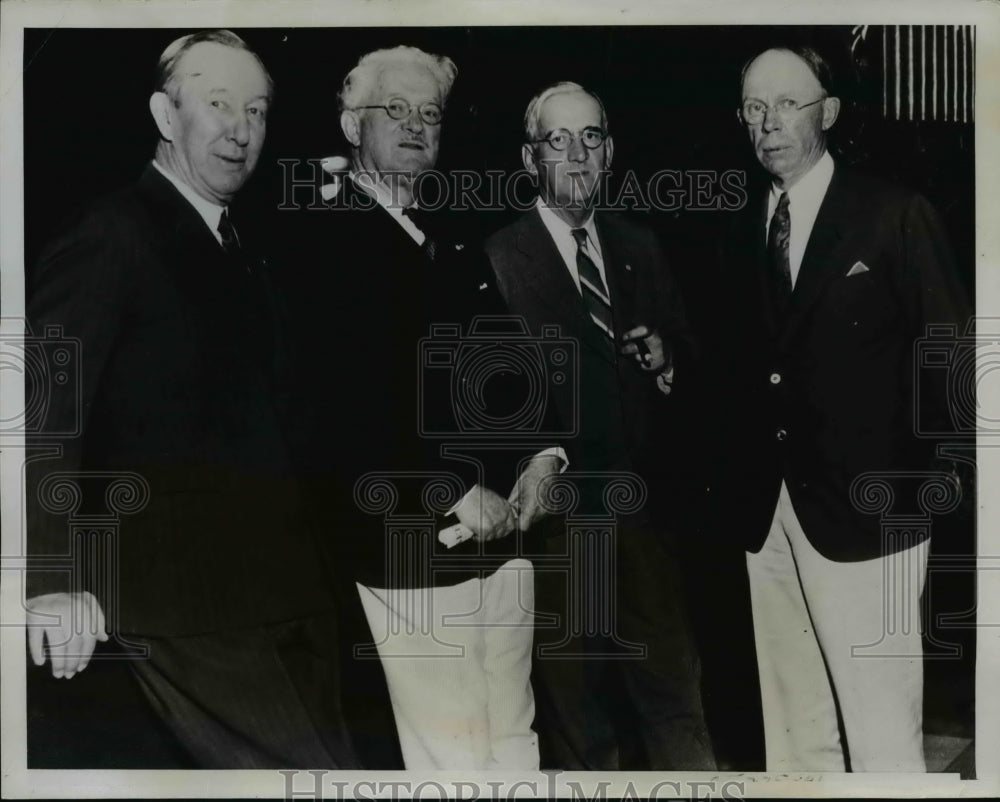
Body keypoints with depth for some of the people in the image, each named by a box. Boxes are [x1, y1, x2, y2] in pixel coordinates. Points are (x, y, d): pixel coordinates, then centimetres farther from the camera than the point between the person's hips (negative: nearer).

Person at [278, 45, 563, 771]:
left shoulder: (456, 241, 17)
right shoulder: (316, 237, -4)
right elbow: (335, 402, -14)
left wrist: (541, 453, 1)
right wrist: (453, 493, -15)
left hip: (501, 532, 7)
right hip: (408, 544, -6)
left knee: (515, 739, 12)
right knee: (452, 756, -1)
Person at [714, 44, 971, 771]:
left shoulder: (895, 216, -3)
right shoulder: (744, 232, 12)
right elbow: (741, 368, 13)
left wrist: (921, 482, -9)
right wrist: (739, 477, 3)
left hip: (863, 510, -5)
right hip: (767, 512, 5)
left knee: (881, 734, -3)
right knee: (792, 725, 14)